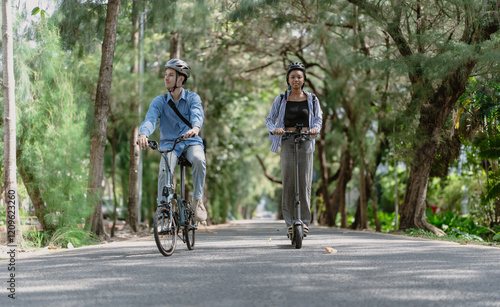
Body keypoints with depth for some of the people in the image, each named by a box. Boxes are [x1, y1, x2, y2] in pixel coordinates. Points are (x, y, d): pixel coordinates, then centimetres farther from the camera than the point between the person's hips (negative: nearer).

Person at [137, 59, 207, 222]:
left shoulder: (192, 98, -1)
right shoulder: (159, 101, 2)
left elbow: (197, 114, -22)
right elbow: (150, 119, -17)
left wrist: (195, 128, -48)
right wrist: (144, 134, -41)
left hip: (191, 142, -1)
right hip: (169, 143, 1)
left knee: (198, 160, -34)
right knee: (165, 171, -28)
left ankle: (198, 201, -17)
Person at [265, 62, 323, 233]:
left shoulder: (312, 99, 10)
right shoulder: (281, 100, 7)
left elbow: (318, 118, 7)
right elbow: (269, 119, 6)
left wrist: (315, 128, -16)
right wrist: (274, 129, -16)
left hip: (306, 142, 0)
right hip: (287, 141, 0)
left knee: (304, 182, -4)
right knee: (288, 182, -5)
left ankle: (304, 221, 1)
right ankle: (290, 222, -1)